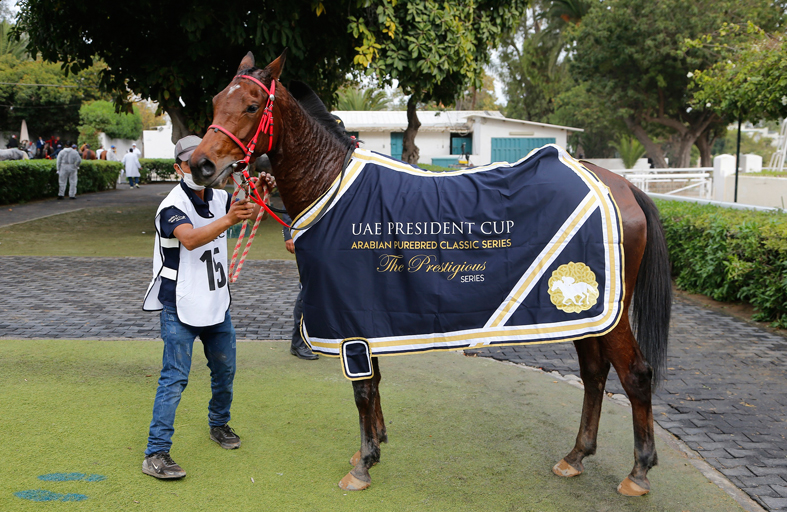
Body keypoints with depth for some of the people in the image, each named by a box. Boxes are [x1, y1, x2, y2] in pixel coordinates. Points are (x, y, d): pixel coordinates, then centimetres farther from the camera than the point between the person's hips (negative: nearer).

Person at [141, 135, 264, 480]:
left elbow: (251, 213, 11)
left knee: (225, 369, 19)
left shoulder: (218, 198, 6)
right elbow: (190, 238, -34)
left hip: (216, 303, 7)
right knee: (175, 378, -10)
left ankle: (219, 424, 41)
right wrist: (228, 220, -48)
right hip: (180, 308, -7)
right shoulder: (172, 206, -17)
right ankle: (155, 454, -5)